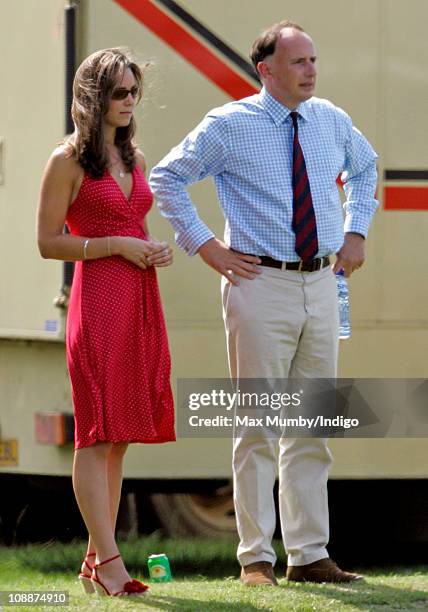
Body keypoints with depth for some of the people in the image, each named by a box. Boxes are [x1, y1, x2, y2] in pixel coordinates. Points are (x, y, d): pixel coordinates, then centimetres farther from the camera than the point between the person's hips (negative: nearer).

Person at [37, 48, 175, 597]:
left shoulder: (133, 157, 17)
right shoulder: (68, 160, -3)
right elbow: (48, 242, -6)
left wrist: (156, 249, 5)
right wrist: (118, 246, -14)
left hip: (140, 302, 8)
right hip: (97, 299, -7)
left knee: (120, 437, 6)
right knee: (98, 433, -10)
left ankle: (95, 561, 10)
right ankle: (109, 561, -14)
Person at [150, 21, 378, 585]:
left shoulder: (332, 122, 8)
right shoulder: (230, 126, -6)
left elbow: (365, 167, 29)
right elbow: (166, 178, 1)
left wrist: (356, 232, 16)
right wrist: (205, 246, -4)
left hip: (320, 285, 5)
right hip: (261, 284, -5)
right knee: (258, 424, -3)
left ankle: (310, 554, 12)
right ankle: (256, 558, 2)